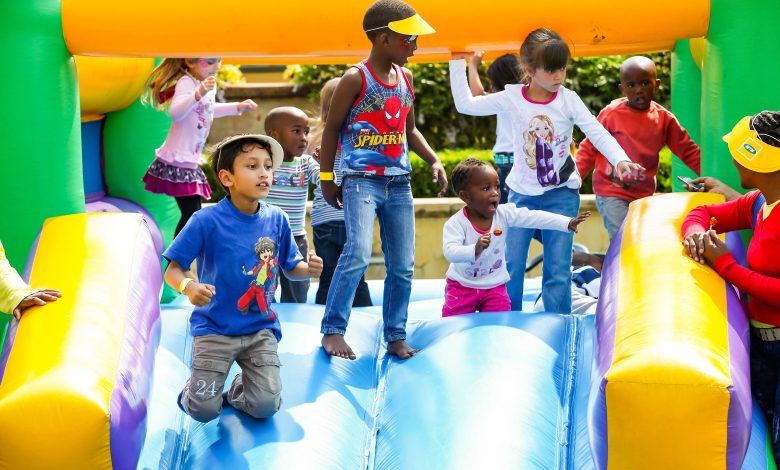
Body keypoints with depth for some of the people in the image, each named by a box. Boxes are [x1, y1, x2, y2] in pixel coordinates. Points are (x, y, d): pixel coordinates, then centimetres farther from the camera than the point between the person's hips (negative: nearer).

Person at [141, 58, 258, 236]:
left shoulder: (208, 84, 12)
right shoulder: (186, 82, -17)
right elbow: (175, 112, -36)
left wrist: (238, 107, 34)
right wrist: (199, 93, -48)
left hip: (190, 161, 10)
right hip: (178, 162, -10)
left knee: (193, 214, 12)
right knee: (191, 213, -14)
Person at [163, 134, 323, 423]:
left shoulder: (276, 219, -1)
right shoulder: (207, 221, -14)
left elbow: (290, 268, 9)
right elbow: (173, 271, -11)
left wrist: (309, 269, -14)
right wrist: (189, 286, -34)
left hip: (261, 329, 3)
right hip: (214, 329, -3)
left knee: (266, 407, -8)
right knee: (204, 411, -9)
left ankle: (238, 389, 27)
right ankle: (193, 388, 28)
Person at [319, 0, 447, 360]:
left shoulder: (405, 77, 11)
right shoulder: (355, 79, -8)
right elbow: (332, 128, -1)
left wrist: (434, 160, 9)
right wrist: (326, 178, -1)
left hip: (399, 183, 7)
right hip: (361, 180, -6)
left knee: (402, 265, 5)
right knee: (358, 253, -23)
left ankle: (396, 337, 15)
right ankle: (333, 331, -15)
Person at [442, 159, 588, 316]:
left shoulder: (504, 213, -10)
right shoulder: (455, 223, -21)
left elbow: (534, 217, -13)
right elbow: (450, 252, -34)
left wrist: (568, 223, -21)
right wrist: (475, 250, -53)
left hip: (495, 286, 3)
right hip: (462, 286, -3)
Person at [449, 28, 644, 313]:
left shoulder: (568, 100, -8)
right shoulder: (512, 99, -6)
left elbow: (598, 133, -12)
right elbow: (465, 104, 0)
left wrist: (620, 161, -29)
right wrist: (457, 64, -2)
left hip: (562, 193, -1)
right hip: (522, 193, 1)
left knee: (558, 269, -1)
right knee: (511, 266, 2)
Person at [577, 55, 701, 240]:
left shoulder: (664, 119, 0)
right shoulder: (611, 114, -9)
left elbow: (688, 151, 6)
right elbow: (589, 149, -2)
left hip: (644, 194, 5)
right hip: (611, 192, -4)